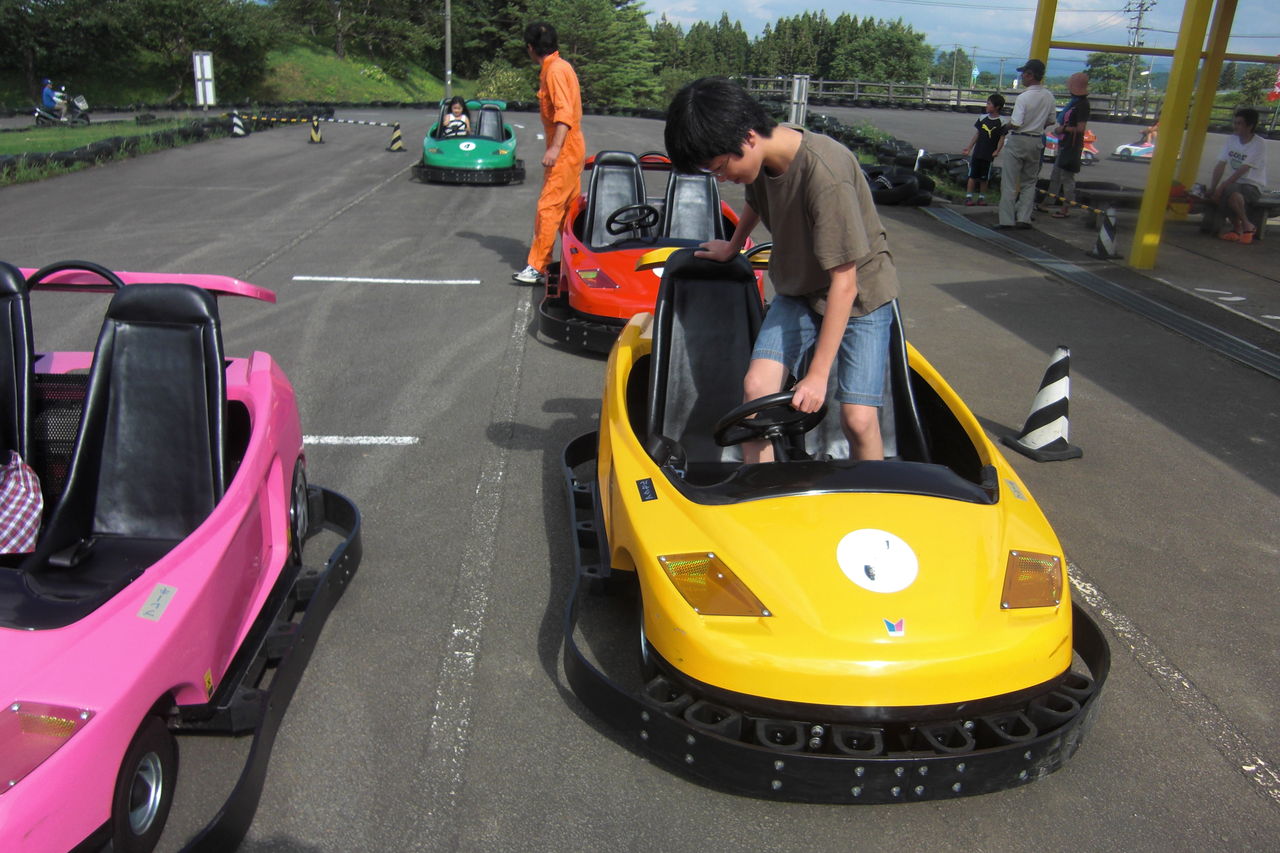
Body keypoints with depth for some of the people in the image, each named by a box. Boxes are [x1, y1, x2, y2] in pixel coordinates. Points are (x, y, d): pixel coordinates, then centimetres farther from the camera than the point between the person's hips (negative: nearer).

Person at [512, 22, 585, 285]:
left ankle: (537, 267, -9)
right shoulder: (560, 67, 15)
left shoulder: (555, 70, -14)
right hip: (572, 150, 10)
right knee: (569, 208, 13)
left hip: (565, 152, -10)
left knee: (548, 208, -10)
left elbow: (564, 112, -25)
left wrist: (555, 147, -32)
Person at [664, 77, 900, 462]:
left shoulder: (825, 173, -32)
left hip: (860, 294, -5)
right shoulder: (761, 157, -10)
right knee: (756, 387, -15)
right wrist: (733, 246, 34)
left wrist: (818, 375, -27)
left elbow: (844, 282, -28)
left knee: (859, 418, -16)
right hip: (798, 289, 6)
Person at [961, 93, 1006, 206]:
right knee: (972, 175, 1)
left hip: (989, 155, -3)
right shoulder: (982, 118, 5)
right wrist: (968, 148, 10)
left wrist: (997, 151, -16)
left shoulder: (1001, 123, -6)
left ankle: (982, 197, 17)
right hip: (977, 152, 3)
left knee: (984, 177, 6)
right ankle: (968, 196, 4)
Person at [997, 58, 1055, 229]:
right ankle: (1023, 218, 8)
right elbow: (1049, 120, 10)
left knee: (1009, 182, 1)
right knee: (1029, 182, 14)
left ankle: (1007, 219, 0)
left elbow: (1016, 124, -21)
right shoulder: (1049, 97, 2)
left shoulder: (1023, 97, -18)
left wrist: (1008, 124, 0)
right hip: (1036, 141, 6)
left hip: (1017, 141, -6)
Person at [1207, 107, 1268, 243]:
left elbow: (1242, 170, -21)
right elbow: (1220, 166, 0)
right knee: (1216, 195, -28)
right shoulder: (1231, 140, 5)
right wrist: (1212, 187, -11)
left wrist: (1222, 185, -27)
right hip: (1235, 182, 5)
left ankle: (1246, 225, -12)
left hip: (1253, 186, -5)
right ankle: (1236, 226, -5)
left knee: (1231, 192, -38)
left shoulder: (1259, 144, -13)